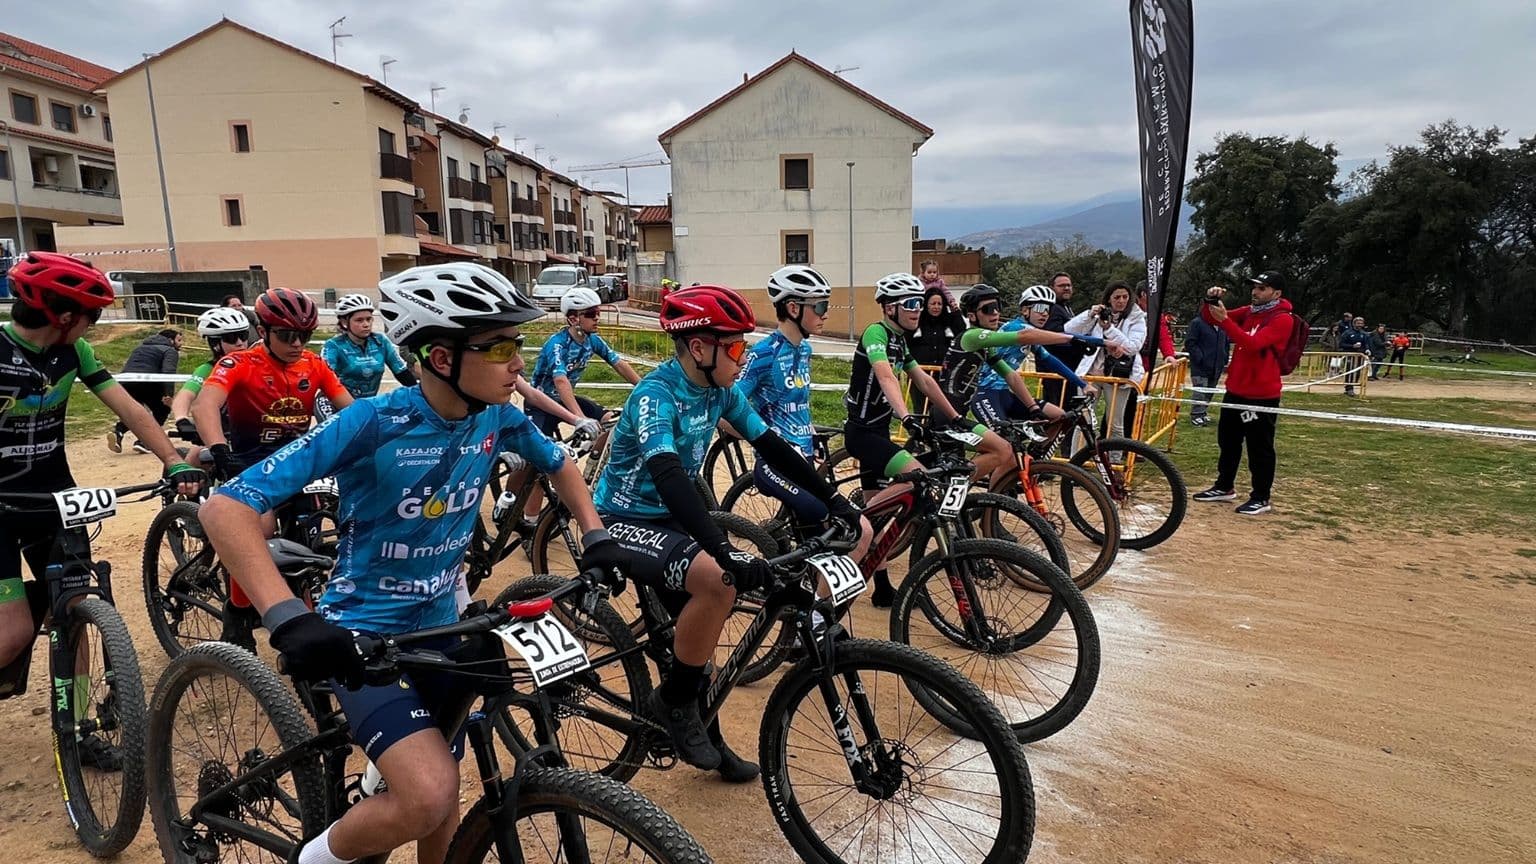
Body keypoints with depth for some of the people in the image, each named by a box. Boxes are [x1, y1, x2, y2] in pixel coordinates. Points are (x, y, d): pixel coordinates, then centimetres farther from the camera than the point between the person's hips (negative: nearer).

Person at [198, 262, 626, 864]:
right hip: (364, 636, -5)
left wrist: (596, 538, -1)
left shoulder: (497, 417, -8)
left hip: (441, 626, 6)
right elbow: (225, 508, -27)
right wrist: (290, 619, -40)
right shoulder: (373, 423, -25)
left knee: (441, 795, 13)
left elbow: (559, 465, 13)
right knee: (428, 797, -22)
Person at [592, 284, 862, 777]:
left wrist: (833, 500, -6)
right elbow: (668, 477, -39)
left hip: (671, 518, 8)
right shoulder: (655, 396, -25)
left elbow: (770, 445, 1)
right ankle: (673, 703, -9)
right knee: (718, 581, -30)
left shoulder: (719, 391, -2)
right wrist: (725, 552, -51)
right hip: (625, 523, -8)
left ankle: (702, 735, 26)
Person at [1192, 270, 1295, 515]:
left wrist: (1225, 320, -31)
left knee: (1260, 447, 0)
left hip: (1262, 395, -8)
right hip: (1235, 390, 8)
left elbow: (1253, 343, -26)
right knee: (1227, 440, 16)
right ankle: (1224, 487, 29)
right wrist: (1210, 300, -12)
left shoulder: (1282, 319, -11)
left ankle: (1261, 498, 9)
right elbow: (1209, 318, 8)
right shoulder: (1248, 312, 10)